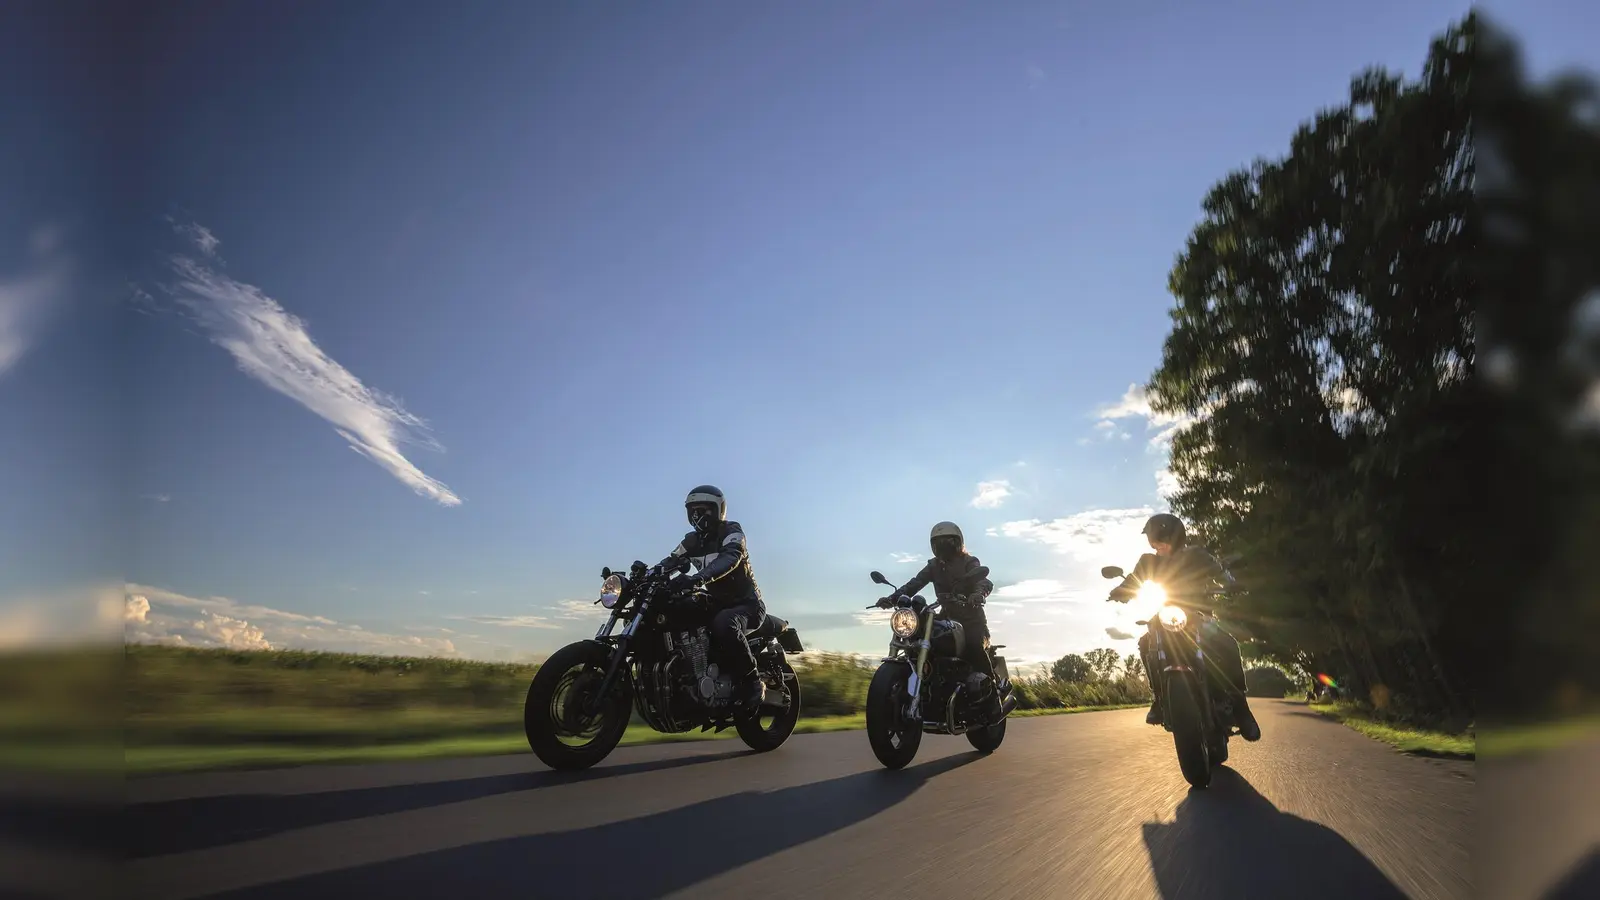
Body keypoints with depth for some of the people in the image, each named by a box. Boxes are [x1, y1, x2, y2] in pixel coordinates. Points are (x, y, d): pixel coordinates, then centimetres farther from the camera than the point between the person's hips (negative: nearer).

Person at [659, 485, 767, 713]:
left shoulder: (731, 531, -13)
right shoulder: (692, 540, 10)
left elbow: (730, 557, -34)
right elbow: (669, 562, -2)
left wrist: (698, 578, -52)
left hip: (746, 603, -7)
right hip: (717, 603, 7)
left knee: (724, 625, -39)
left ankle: (753, 683, -22)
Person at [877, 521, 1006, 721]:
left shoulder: (969, 562, -1)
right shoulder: (934, 566, 12)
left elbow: (985, 581, -20)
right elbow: (915, 583, -1)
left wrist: (978, 594, -46)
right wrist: (892, 598, -19)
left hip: (971, 616, -4)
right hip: (947, 617, 5)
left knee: (975, 647, -31)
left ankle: (994, 693, -20)